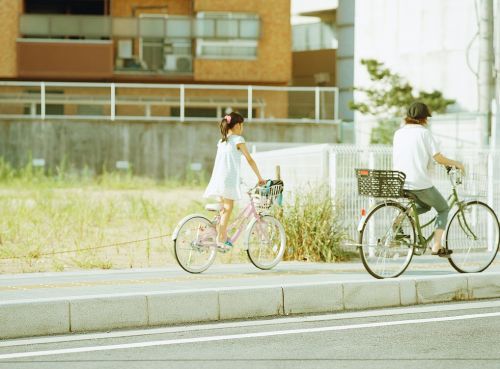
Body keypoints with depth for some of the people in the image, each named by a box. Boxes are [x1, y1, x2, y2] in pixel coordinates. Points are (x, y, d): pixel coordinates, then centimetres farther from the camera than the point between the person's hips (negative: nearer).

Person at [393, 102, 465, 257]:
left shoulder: (399, 133, 10)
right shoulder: (424, 132, -6)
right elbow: (438, 158, -10)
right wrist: (455, 163, 8)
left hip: (400, 184, 6)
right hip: (420, 183, -6)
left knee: (425, 206, 31)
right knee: (443, 209, 16)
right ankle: (437, 246, 5)